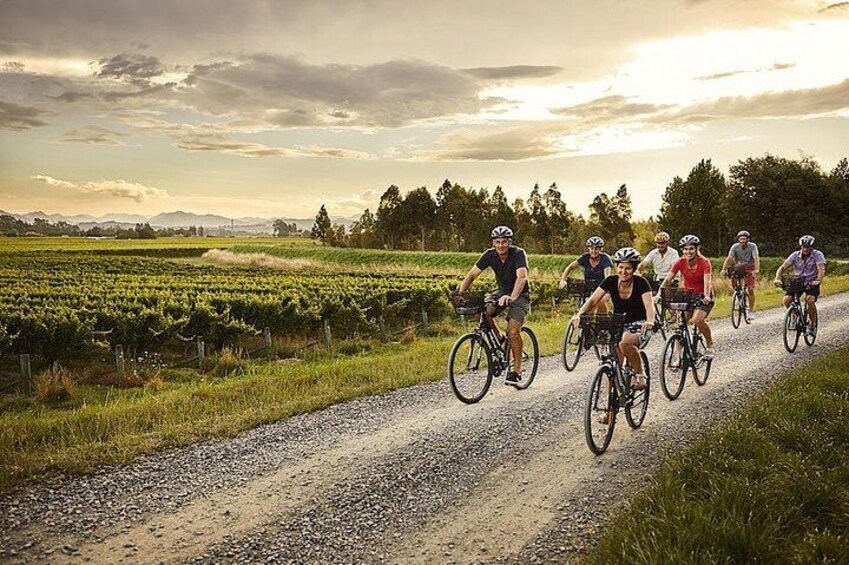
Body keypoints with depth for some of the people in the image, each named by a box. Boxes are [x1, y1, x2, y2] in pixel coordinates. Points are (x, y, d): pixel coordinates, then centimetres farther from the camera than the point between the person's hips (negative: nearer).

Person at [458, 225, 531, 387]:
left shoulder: (518, 254, -25)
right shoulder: (490, 254, -12)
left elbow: (522, 277, -40)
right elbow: (472, 274, -15)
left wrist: (512, 297, -57)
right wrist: (461, 292, -31)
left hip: (520, 295, -5)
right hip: (502, 291, 5)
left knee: (513, 330, -22)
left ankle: (517, 370, -9)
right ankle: (498, 339, 1)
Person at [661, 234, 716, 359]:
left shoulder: (704, 262, -18)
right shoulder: (680, 262, -9)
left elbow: (707, 281, -31)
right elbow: (667, 279, -17)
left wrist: (706, 296, -49)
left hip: (703, 297, -4)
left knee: (697, 319, -27)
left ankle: (710, 345, -2)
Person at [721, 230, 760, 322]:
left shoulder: (752, 246, -19)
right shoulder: (735, 247, -15)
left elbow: (756, 258, -31)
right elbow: (729, 258, -25)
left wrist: (756, 270, -48)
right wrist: (724, 269, -40)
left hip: (750, 268, -2)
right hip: (739, 267, 2)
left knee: (750, 290, -11)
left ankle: (751, 311, 0)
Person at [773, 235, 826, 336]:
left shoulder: (818, 255, -12)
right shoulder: (795, 255, -7)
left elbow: (821, 269, -25)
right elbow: (783, 267, -14)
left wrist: (818, 280, -45)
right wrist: (777, 278, -32)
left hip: (812, 283, -3)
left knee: (810, 300, -30)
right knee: (786, 300, -20)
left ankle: (812, 325, -10)